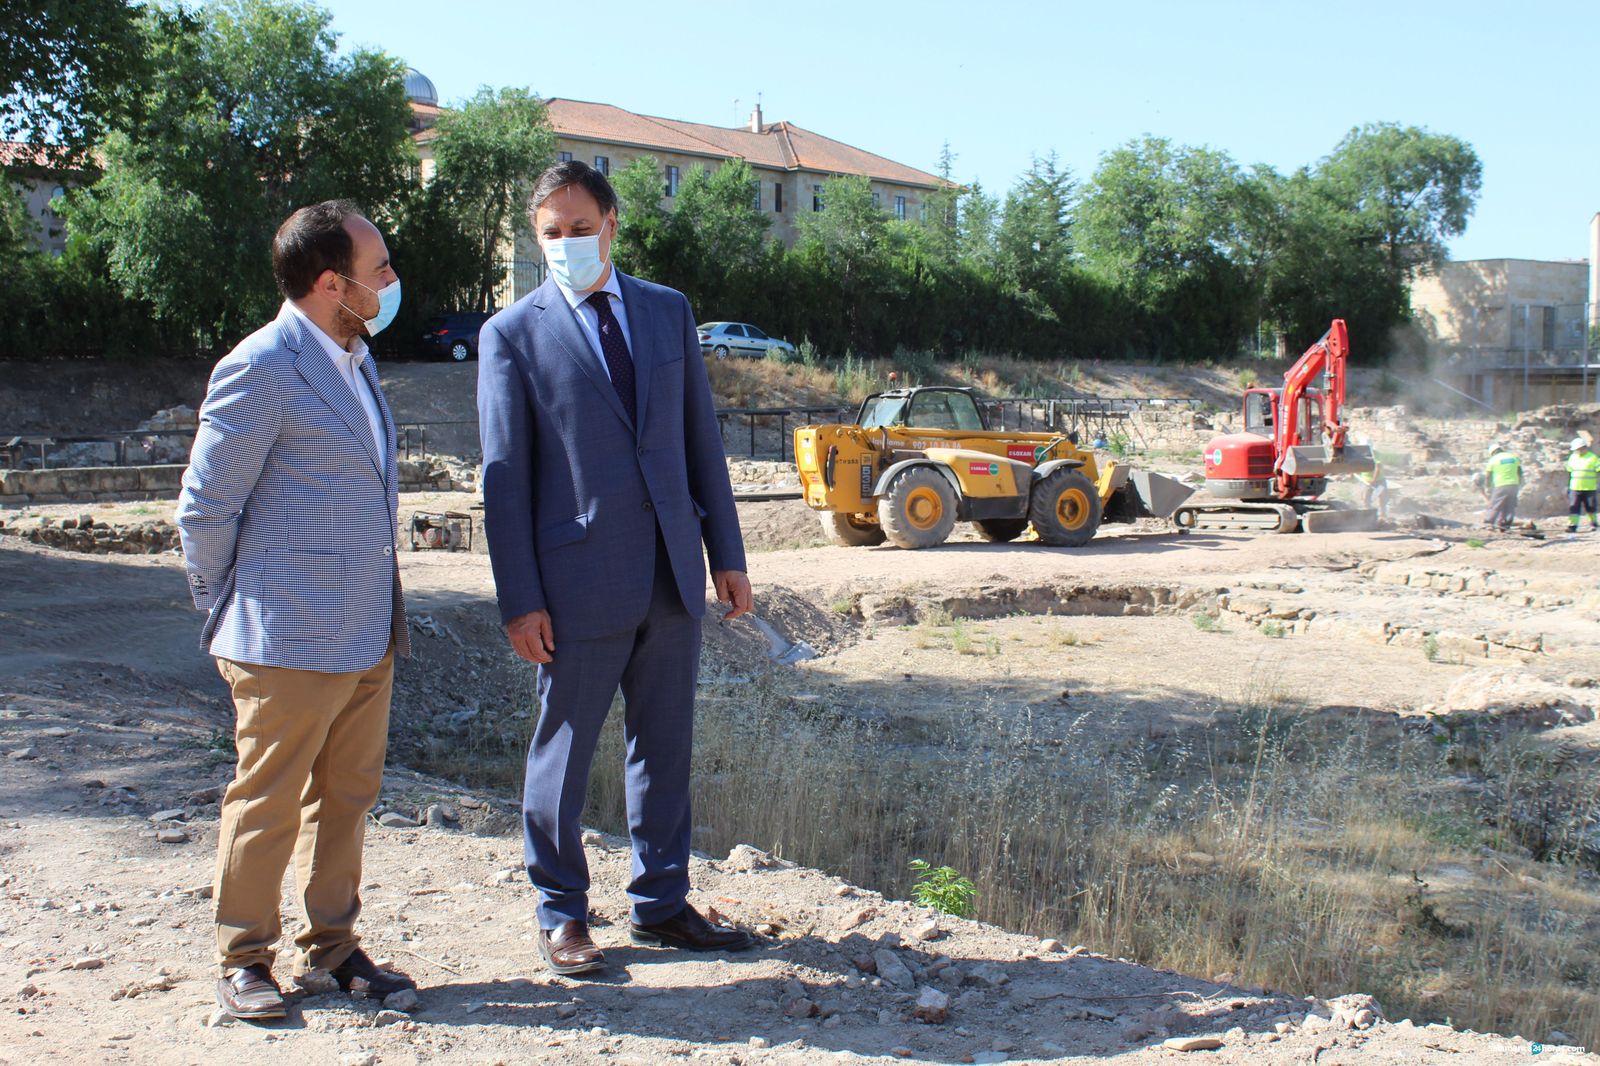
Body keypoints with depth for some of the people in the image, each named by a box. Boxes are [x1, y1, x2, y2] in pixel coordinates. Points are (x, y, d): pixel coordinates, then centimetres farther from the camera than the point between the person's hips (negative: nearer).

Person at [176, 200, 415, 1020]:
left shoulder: (352, 362, 15)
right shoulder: (262, 371, -13)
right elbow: (204, 507, -10)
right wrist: (231, 617, -1)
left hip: (367, 636, 8)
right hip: (291, 643, -8)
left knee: (346, 797, 13)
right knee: (268, 802, 3)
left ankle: (330, 944, 26)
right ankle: (243, 959, 18)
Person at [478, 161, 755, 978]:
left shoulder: (669, 312, 10)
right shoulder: (513, 334, -2)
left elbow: (702, 439, 12)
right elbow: (504, 473, -4)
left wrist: (727, 554, 8)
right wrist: (519, 598, -9)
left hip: (673, 574, 4)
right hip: (580, 582, -4)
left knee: (665, 747, 13)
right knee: (562, 752, 7)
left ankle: (660, 904, 27)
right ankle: (561, 916, 23)